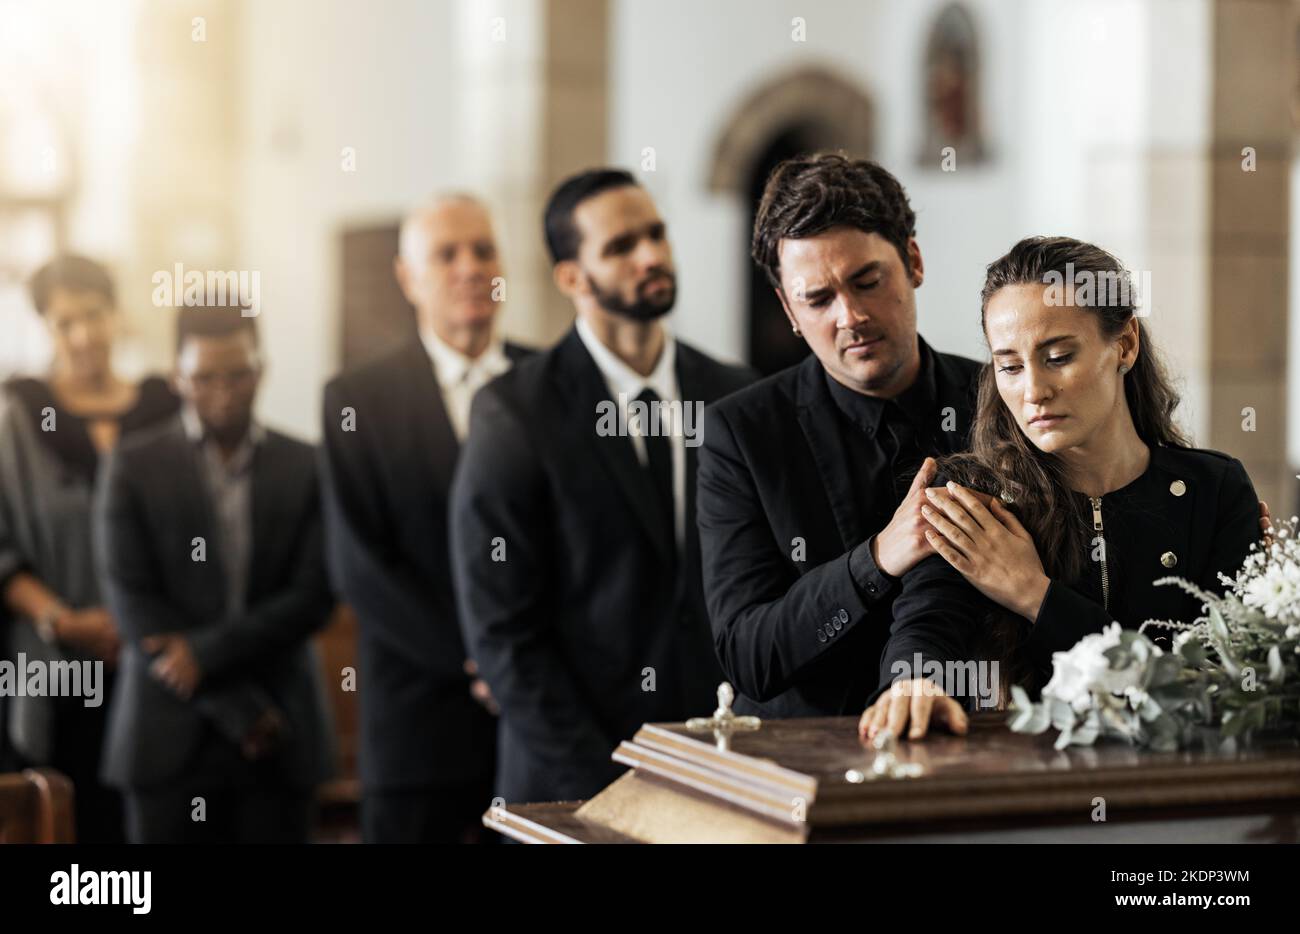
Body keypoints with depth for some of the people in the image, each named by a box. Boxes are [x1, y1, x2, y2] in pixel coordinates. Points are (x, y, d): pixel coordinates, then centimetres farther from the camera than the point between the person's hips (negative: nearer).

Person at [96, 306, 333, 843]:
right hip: (172, 737, -1)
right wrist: (238, 708, -9)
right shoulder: (133, 468, 0)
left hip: (278, 740, 1)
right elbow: (134, 608, -5)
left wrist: (206, 652, -13)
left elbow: (313, 598, -1)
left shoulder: (306, 468, 5)